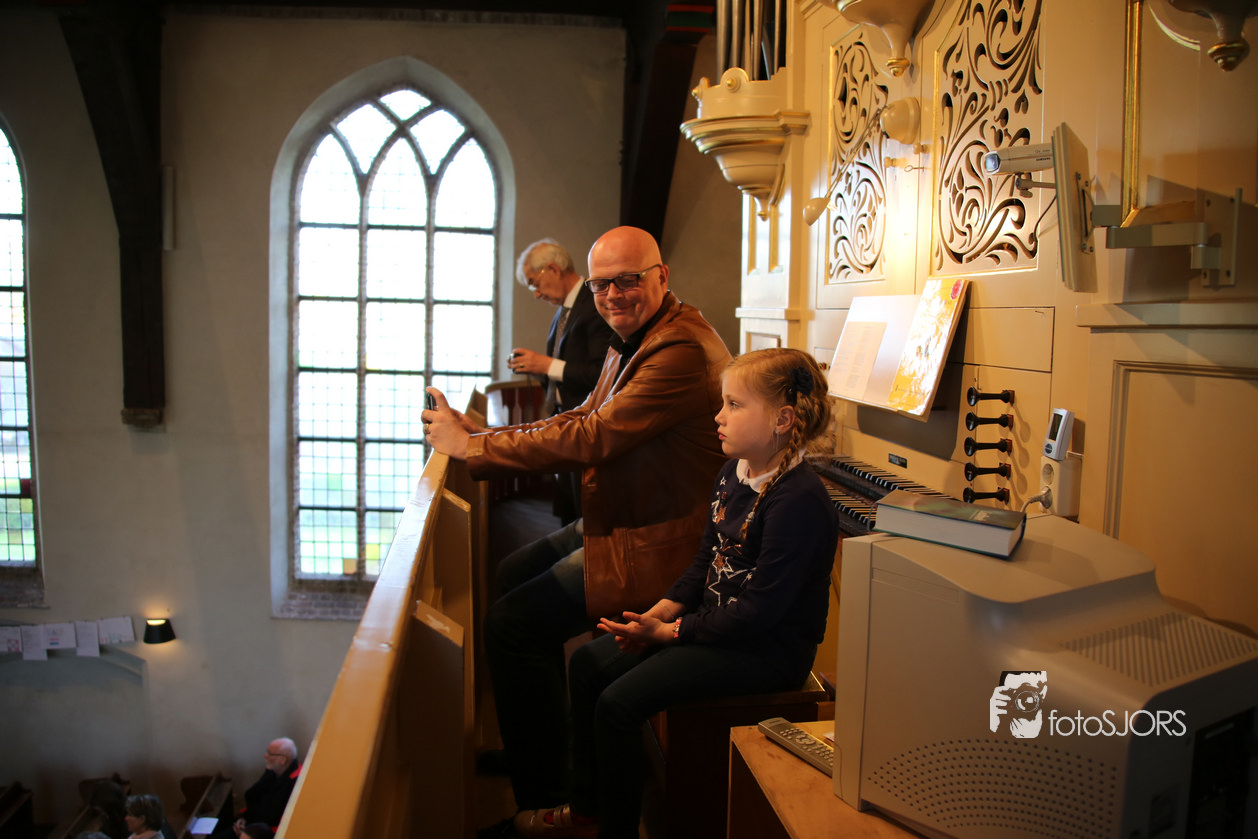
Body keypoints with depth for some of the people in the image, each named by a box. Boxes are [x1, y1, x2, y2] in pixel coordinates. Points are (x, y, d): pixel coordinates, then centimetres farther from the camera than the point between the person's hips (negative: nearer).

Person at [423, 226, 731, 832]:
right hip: (612, 524, 11)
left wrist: (471, 447, -20)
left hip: (652, 545, -11)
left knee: (511, 623, -14)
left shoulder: (681, 350, -24)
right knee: (507, 577, 18)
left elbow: (592, 439, -27)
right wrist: (479, 435, -2)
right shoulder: (633, 341, 12)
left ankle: (544, 799, 3)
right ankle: (530, 742, 33)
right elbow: (580, 419, 11)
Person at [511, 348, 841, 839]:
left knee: (619, 702, -18)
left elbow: (760, 610, -24)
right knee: (588, 663, 7)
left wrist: (668, 631, -18)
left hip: (767, 650, -10)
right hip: (716, 620, 10)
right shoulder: (733, 476, 5)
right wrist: (658, 613, -2)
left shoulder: (798, 500, -25)